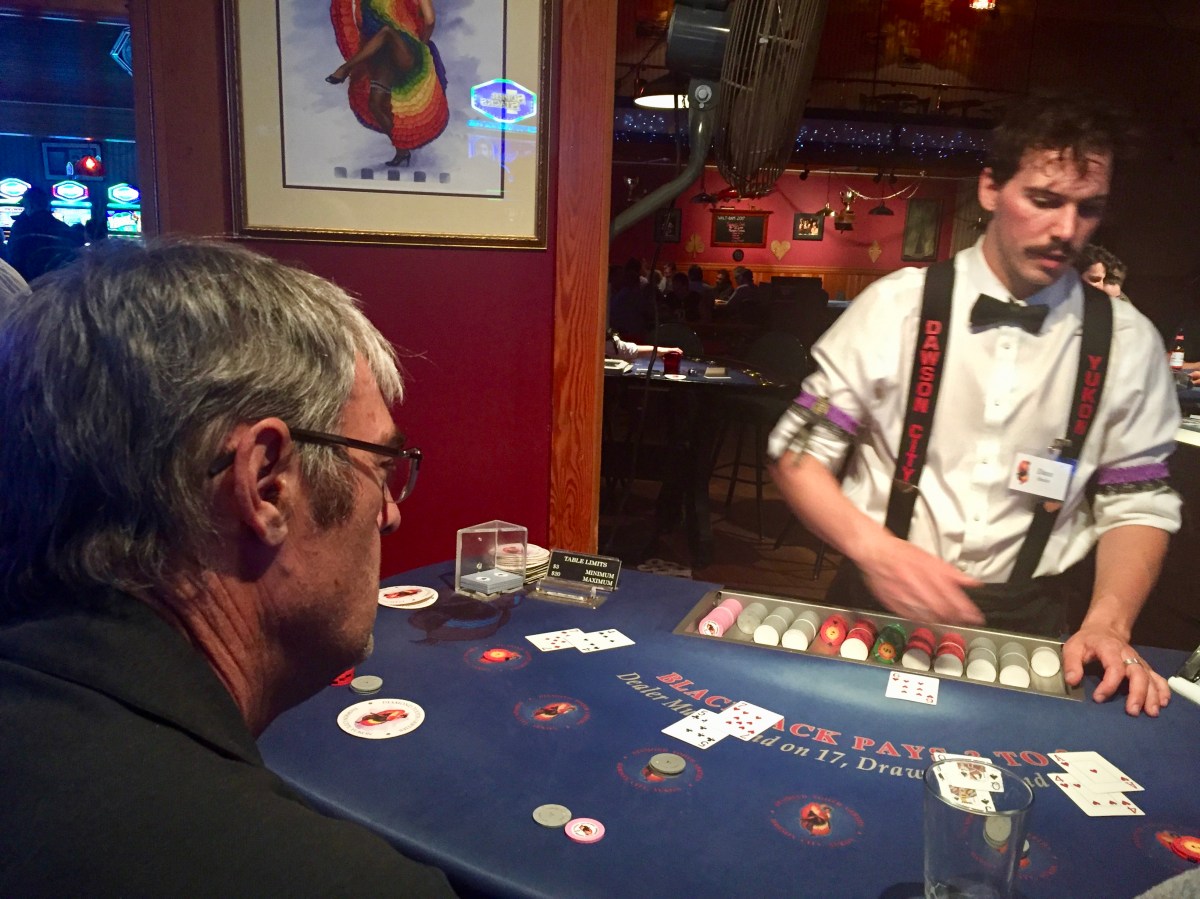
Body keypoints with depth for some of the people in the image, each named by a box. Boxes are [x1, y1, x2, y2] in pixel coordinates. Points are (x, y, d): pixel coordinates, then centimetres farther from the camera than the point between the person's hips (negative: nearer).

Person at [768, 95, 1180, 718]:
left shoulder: (1127, 342, 4)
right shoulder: (896, 305, -4)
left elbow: (1137, 501, 7)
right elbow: (798, 453, -4)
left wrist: (1108, 623, -10)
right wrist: (875, 547, -20)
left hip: (1028, 619, 2)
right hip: (880, 599, -2)